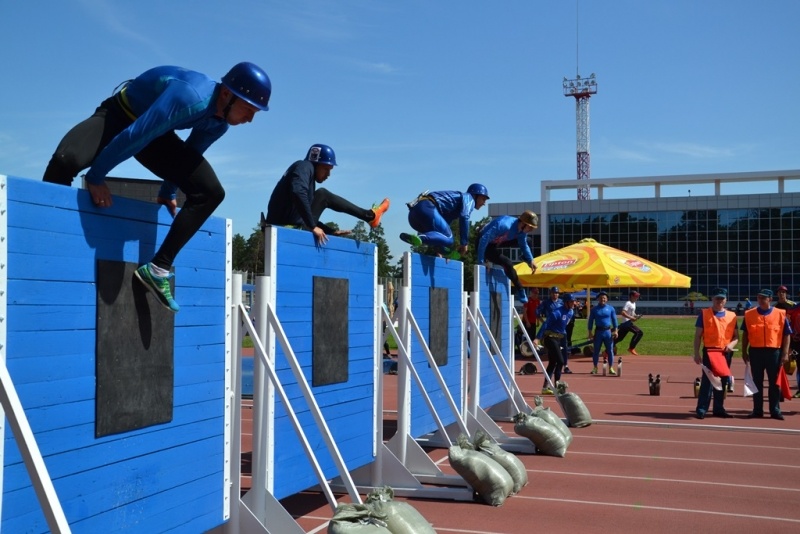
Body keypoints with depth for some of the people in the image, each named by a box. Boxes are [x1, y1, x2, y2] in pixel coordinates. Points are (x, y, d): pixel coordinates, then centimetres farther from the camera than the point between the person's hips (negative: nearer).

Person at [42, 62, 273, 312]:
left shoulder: (220, 122, -10)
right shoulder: (188, 97, -37)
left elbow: (191, 154, 9)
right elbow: (133, 136, -34)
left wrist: (168, 193, 16)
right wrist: (95, 177, -27)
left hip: (156, 132, 7)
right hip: (117, 116, -7)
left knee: (210, 192, -9)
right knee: (67, 159, -35)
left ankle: (158, 268, -6)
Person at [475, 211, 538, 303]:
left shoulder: (522, 229, -12)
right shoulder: (504, 225, -37)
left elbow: (524, 245, 5)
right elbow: (484, 240, -38)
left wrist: (531, 260, -6)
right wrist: (481, 261, -35)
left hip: (497, 242, 8)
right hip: (486, 246, -8)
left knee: (525, 240, 1)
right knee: (507, 263, -25)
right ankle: (520, 290, -9)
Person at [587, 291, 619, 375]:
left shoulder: (611, 308, 4)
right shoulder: (594, 309, 3)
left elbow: (614, 320, 5)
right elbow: (591, 321, 4)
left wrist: (615, 331, -3)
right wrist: (590, 332, -2)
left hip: (608, 331, 0)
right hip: (598, 331, 0)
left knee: (610, 350, 1)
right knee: (596, 350, 4)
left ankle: (611, 368, 8)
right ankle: (595, 368, 12)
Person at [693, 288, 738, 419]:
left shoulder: (732, 316, 9)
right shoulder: (704, 314, 0)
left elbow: (736, 336, 12)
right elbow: (698, 335, -1)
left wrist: (731, 344, -10)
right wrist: (697, 353, -8)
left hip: (725, 353, 4)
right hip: (709, 351, -4)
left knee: (723, 381, 10)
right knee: (707, 380, -8)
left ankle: (719, 408, 20)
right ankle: (701, 409, -5)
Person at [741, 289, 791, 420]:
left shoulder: (780, 314, 1)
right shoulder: (749, 314, 4)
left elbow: (786, 335, 2)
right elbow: (745, 334, 9)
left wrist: (785, 353, -4)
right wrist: (744, 351, 5)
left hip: (774, 352, -1)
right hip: (755, 351, 1)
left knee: (774, 382, 4)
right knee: (757, 382, 7)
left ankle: (775, 410, 12)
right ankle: (757, 410, 14)